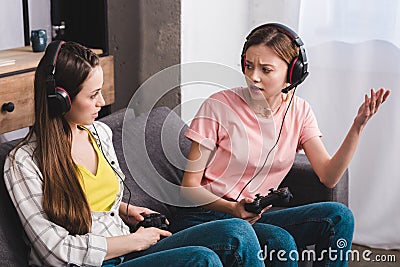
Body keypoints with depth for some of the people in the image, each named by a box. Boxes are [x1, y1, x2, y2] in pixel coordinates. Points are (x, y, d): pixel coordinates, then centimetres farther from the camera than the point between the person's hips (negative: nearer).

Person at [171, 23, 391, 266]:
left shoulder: (298, 111, 4)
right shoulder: (219, 106, -11)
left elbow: (328, 176, -6)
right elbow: (189, 186, -8)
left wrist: (358, 125, -15)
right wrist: (233, 209, -25)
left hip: (253, 218, 5)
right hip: (205, 217, -5)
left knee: (339, 216, -16)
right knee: (280, 242, -32)